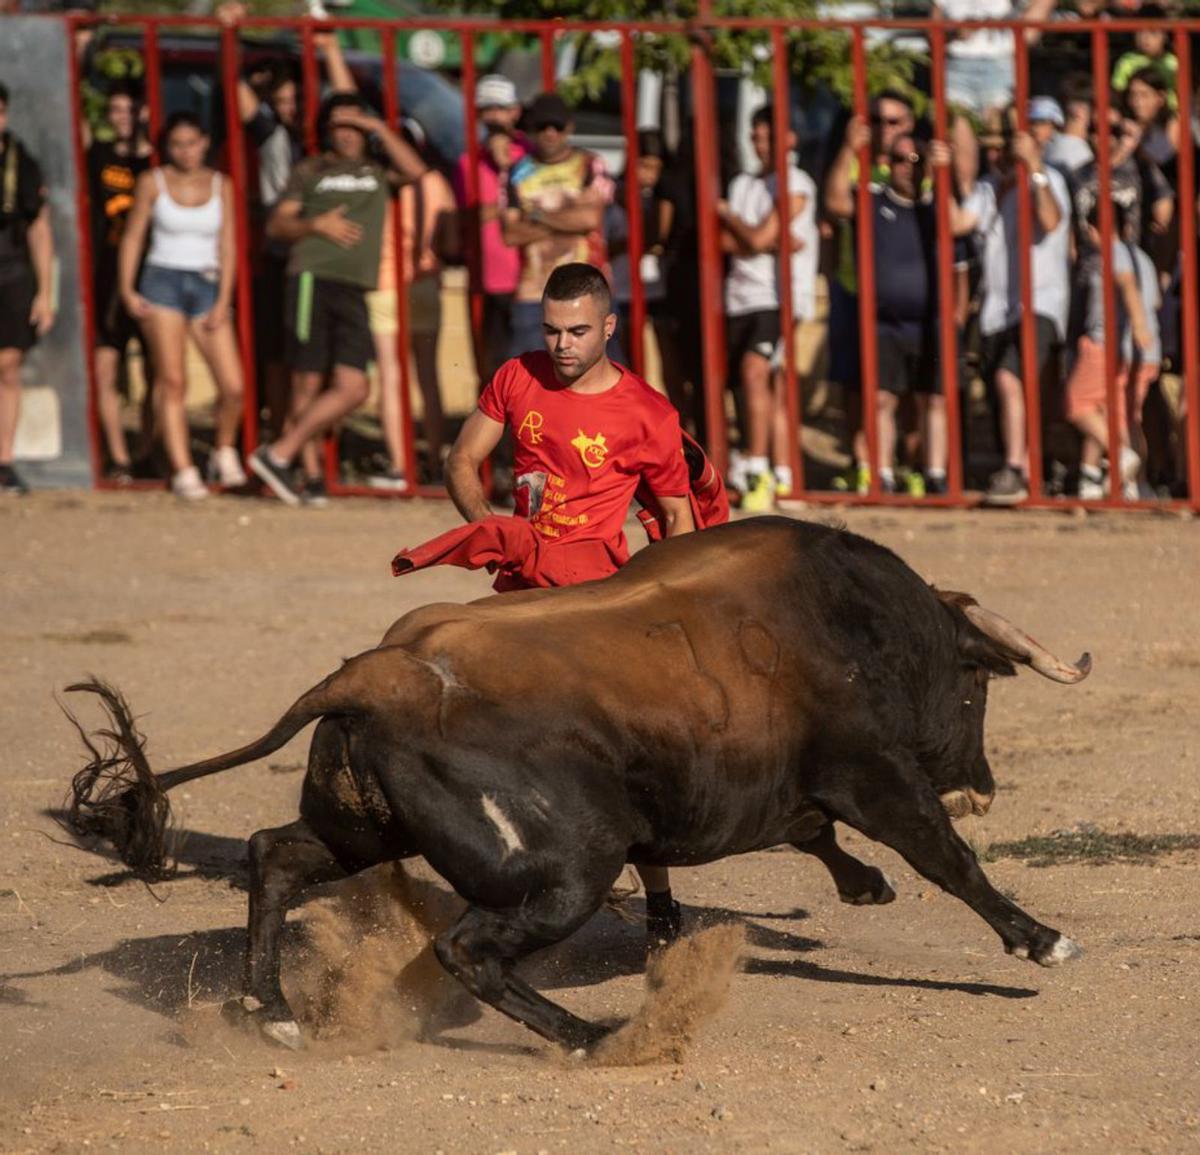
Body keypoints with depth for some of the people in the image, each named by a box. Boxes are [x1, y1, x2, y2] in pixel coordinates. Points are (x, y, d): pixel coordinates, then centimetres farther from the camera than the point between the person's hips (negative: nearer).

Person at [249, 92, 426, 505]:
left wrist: (379, 128, 0)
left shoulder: (376, 173, 18)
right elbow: (276, 225, 8)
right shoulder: (311, 172, 11)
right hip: (315, 281, -4)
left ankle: (280, 454, -1)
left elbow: (415, 170, -1)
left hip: (354, 292, 4)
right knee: (307, 385, -6)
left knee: (353, 389, -7)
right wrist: (316, 225, -9)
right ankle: (310, 475, 0)